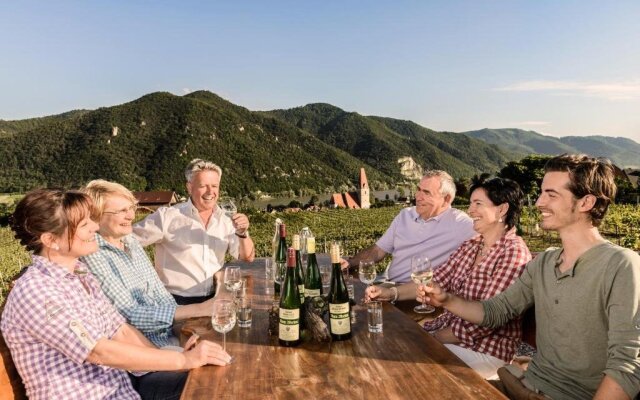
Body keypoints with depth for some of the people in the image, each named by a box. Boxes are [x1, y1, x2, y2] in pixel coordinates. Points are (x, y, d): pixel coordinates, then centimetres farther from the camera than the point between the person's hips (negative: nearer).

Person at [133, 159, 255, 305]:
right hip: (177, 302, -4)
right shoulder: (167, 216, -8)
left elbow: (247, 257, 4)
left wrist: (242, 233, -14)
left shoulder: (225, 220, 5)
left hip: (213, 300, 5)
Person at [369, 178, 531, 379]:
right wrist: (391, 293, -11)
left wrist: (434, 338, -14)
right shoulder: (471, 245, 7)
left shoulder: (514, 253, -19)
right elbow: (436, 280, 2)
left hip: (485, 349, -7)